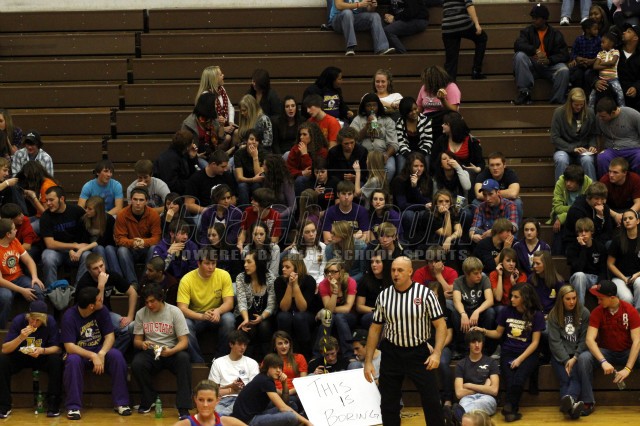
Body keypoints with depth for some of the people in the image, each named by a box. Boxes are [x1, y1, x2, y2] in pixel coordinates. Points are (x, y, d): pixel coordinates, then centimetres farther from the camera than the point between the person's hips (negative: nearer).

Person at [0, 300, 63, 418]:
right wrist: (20, 338, -37)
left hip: (42, 358, 0)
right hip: (19, 358, 0)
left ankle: (53, 405, -21)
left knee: (56, 360, -31)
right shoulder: (18, 320, -18)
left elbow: (56, 348, -15)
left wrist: (42, 351, -36)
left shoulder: (50, 322, -17)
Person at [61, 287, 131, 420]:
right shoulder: (69, 317, -19)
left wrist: (101, 354, -27)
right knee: (73, 360, -36)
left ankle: (121, 403, -20)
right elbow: (69, 347, -23)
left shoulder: (102, 311, -8)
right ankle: (74, 407, -29)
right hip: (79, 353, -3)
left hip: (99, 350, 3)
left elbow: (110, 335, -8)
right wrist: (93, 356, -34)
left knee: (116, 355, -27)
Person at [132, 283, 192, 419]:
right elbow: (136, 340, 8)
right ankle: (149, 399, -5)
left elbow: (184, 341, -9)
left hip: (172, 351, -2)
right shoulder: (141, 314, 4)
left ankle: (183, 408, -35)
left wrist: (171, 351, -30)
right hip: (151, 352, 2)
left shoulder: (174, 312, -4)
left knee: (183, 358, -36)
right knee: (136, 364, -32)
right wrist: (142, 344, -19)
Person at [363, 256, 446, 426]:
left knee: (431, 399, -4)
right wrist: (368, 361, 4)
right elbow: (375, 329, 7)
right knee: (388, 402, 8)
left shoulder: (425, 294, -8)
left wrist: (436, 353, -20)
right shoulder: (383, 296, 1)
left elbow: (440, 325, -7)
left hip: (419, 353, -3)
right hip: (391, 353, 3)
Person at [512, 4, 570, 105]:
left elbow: (564, 55, -3)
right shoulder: (527, 31, 8)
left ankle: (557, 101, -19)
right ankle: (525, 93, -30)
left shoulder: (556, 34, 6)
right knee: (519, 56, -28)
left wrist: (549, 60, -23)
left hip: (549, 65, -1)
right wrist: (536, 51, -26)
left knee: (564, 70, -32)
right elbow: (518, 45, -11)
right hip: (532, 66, 1)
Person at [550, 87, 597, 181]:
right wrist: (572, 148, -16)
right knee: (562, 160, -36)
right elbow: (554, 138, -6)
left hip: (584, 151, 1)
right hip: (564, 149, -1)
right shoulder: (559, 112, -5)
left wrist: (592, 146, -7)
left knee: (587, 160, -34)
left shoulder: (589, 113, 2)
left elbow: (592, 135, 15)